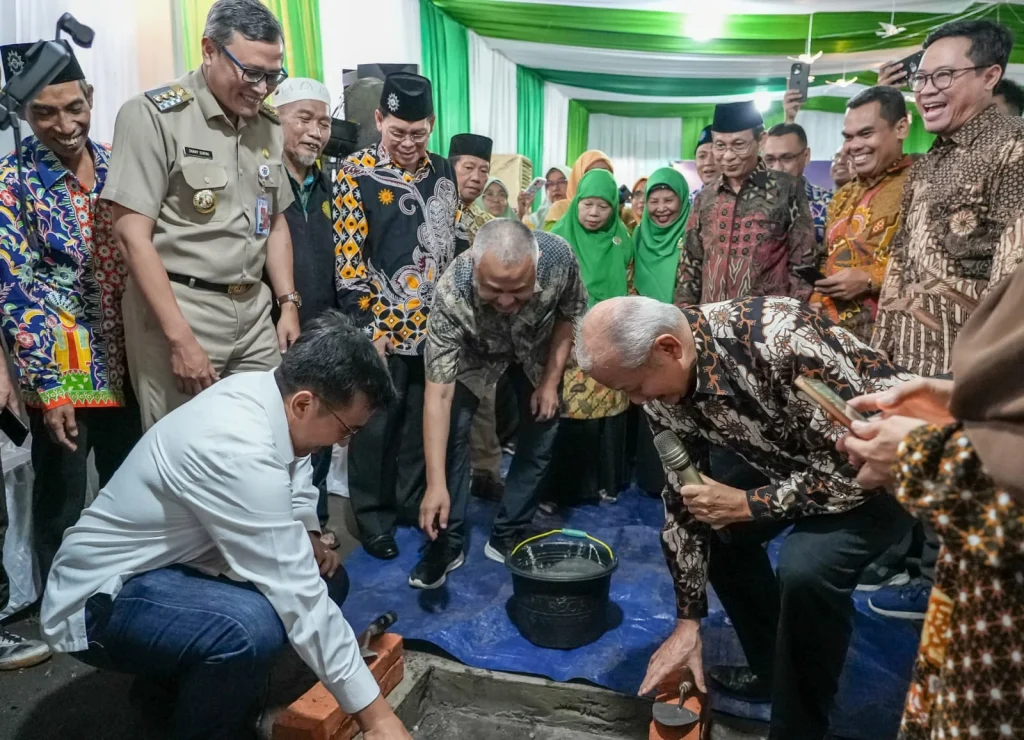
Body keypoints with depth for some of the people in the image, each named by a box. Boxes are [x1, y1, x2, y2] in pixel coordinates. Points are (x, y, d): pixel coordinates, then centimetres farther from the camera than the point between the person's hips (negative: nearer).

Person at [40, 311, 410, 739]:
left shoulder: (262, 392, -8)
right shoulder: (240, 452, -34)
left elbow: (295, 475, 16)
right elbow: (298, 599, -32)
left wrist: (309, 540, -2)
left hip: (168, 564, 9)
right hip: (101, 601, -9)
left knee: (326, 580, 5)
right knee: (250, 625, -36)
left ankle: (190, 669, 17)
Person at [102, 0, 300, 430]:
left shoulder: (268, 125, 10)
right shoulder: (153, 115, -9)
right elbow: (133, 236, -13)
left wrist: (288, 303, 10)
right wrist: (181, 339, -18)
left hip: (255, 311, 6)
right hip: (176, 310, -5)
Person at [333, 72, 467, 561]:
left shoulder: (443, 172, 9)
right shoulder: (356, 173, -7)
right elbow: (347, 258, -10)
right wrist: (370, 323, -13)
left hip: (436, 324, 5)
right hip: (383, 327, -4)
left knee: (424, 420, 14)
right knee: (376, 425, 6)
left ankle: (415, 503, 31)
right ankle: (373, 516, 22)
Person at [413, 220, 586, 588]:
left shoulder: (559, 257, -37)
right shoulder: (452, 293, -42)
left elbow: (571, 315, -13)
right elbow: (438, 395, -40)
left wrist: (551, 379, -14)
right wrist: (436, 484, -43)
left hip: (536, 348, 2)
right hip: (476, 352, -2)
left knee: (541, 432, -1)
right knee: (452, 429, -16)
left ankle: (507, 536, 16)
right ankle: (447, 542, 1)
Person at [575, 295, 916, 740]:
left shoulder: (780, 339, -37)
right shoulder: (661, 387, -13)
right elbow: (682, 503, -5)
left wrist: (749, 504, -24)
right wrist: (688, 621, -4)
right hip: (800, 457, 7)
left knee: (806, 568, -27)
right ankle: (772, 671, 23)